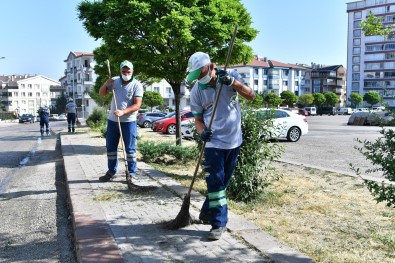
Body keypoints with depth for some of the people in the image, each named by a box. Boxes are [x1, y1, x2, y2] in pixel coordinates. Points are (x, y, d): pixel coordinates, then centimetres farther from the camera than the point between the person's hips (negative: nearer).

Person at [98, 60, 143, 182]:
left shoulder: (137, 85, -9)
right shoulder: (115, 81, 5)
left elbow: (137, 105, -16)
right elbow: (101, 94, 10)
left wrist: (123, 112, -29)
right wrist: (106, 83, -9)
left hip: (129, 121, -5)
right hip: (112, 120, 5)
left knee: (130, 148, 0)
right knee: (110, 147, 10)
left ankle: (131, 173, 10)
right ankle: (111, 172, 22)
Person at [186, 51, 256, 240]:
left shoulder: (230, 76, -4)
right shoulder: (197, 90, -6)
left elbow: (251, 96, -11)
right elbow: (198, 118, 0)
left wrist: (232, 82, -24)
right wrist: (202, 131, -21)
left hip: (234, 139, 2)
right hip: (214, 141, -2)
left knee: (223, 181, 14)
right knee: (215, 181, -6)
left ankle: (207, 212, 33)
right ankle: (219, 223, 6)